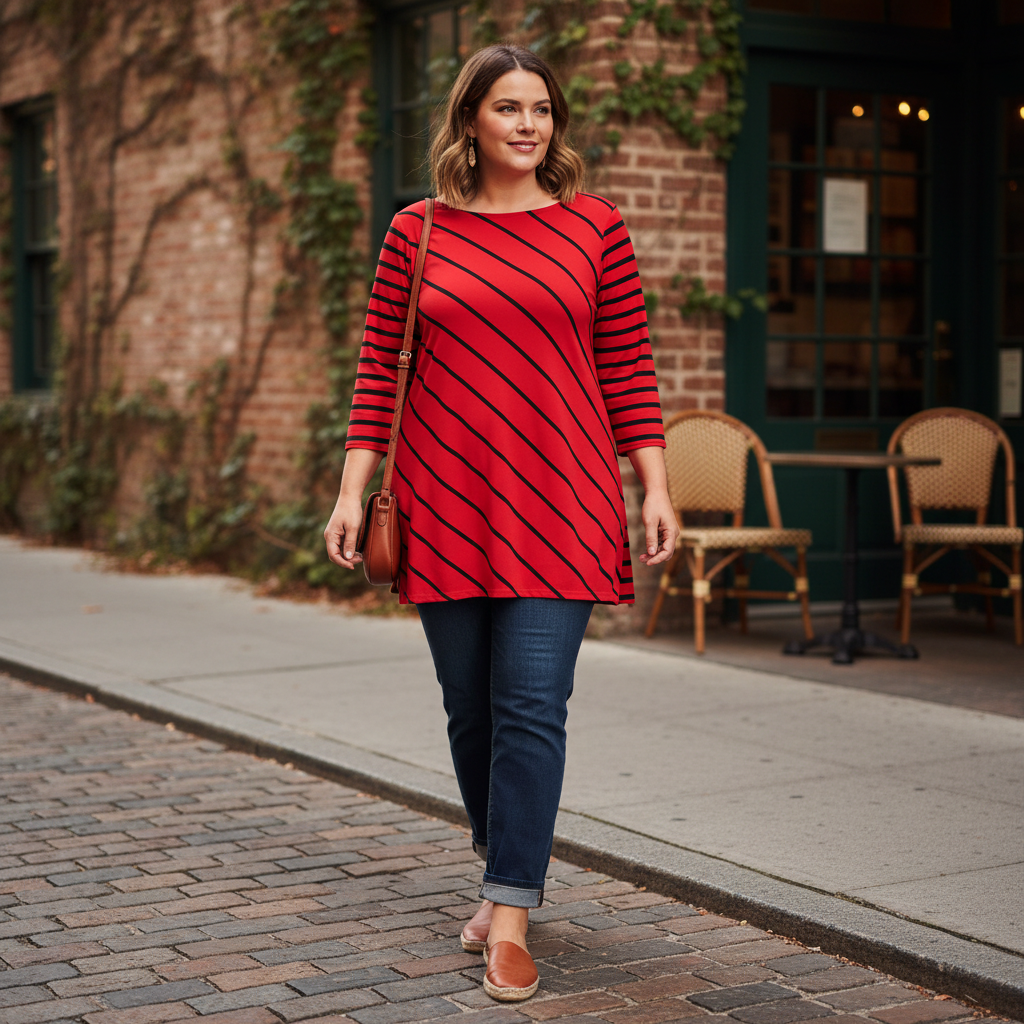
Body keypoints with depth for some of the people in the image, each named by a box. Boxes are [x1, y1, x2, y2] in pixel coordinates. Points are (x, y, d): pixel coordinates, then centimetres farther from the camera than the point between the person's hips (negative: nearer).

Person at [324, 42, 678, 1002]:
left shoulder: (594, 227, 5)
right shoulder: (417, 233, 7)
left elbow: (629, 369, 5)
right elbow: (379, 370, 7)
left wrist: (655, 486, 0)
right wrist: (352, 489, 0)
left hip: (559, 499, -2)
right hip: (445, 502, 2)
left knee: (532, 705, -8)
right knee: (471, 705, 9)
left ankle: (511, 915, -3)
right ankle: (504, 873, 29)